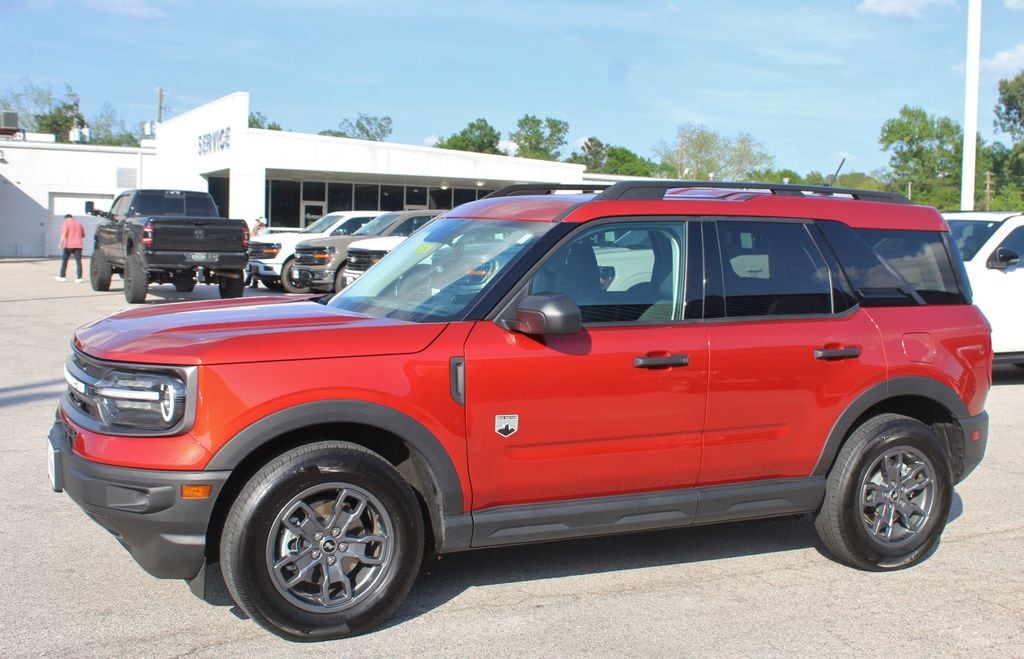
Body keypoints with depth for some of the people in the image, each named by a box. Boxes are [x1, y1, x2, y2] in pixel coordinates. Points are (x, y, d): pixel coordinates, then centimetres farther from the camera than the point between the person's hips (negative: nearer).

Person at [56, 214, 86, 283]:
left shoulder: (66, 223, 0)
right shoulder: (79, 223, 15)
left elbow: (64, 233, -15)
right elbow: (83, 235, 18)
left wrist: (61, 242, -21)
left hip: (68, 245, -3)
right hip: (78, 245, 3)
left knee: (64, 260, 10)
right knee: (78, 261, -1)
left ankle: (62, 277, 13)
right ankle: (79, 278, -9)